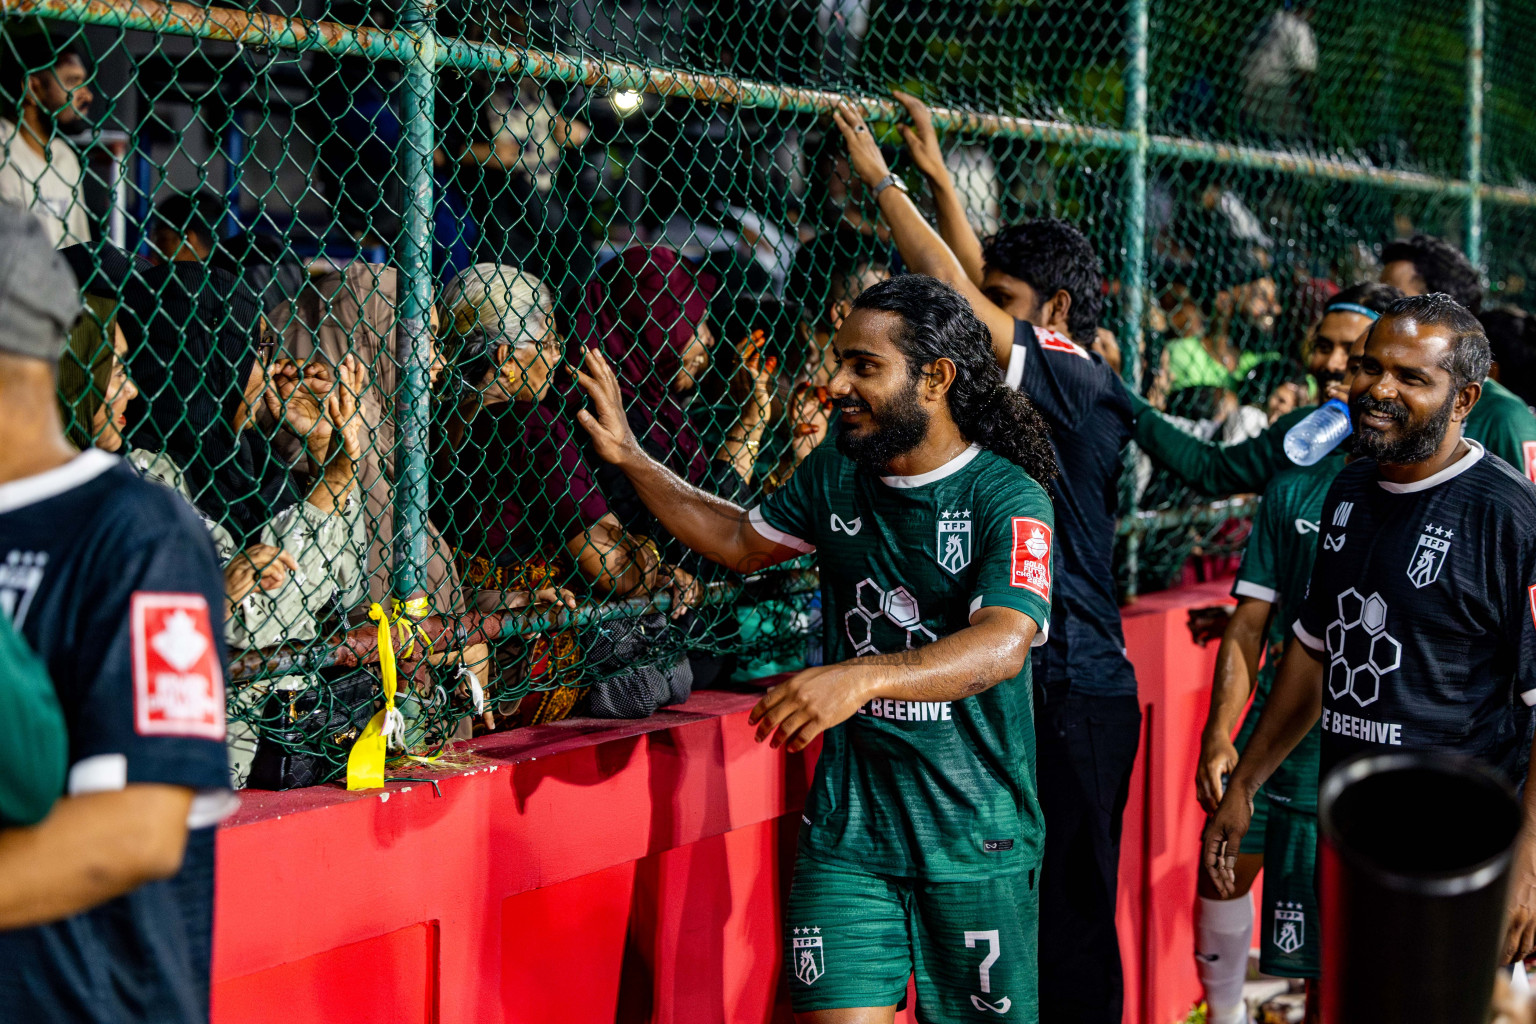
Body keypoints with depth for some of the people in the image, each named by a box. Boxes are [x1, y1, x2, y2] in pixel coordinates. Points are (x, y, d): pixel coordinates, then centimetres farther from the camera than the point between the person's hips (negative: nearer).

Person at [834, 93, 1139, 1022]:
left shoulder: (1075, 381, -12)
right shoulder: (1068, 384, 12)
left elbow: (953, 291, -14)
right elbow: (979, 285, 22)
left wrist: (880, 178, -5)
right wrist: (936, 173, 26)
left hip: (1072, 688, -9)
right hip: (1043, 677, 9)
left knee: (1068, 906, -5)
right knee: (1044, 901, 12)